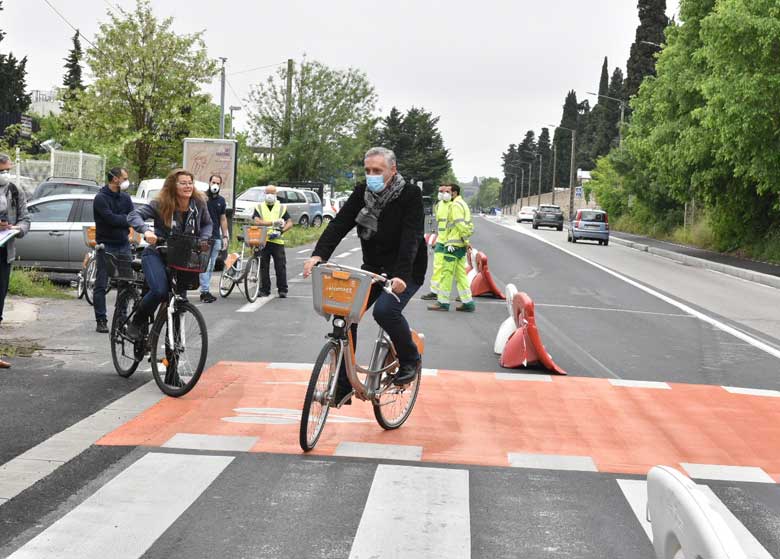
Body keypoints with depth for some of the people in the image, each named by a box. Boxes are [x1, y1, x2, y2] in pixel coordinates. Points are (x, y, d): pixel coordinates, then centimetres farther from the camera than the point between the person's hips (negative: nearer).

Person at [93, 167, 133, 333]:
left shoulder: (125, 198, 12)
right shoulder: (101, 198, -7)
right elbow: (111, 219, -18)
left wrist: (119, 220, -14)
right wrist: (126, 219, -6)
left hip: (123, 245, 5)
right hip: (106, 246, -5)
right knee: (101, 285, -2)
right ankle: (101, 320, 1)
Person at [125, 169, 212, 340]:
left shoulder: (199, 204, -3)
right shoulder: (161, 204, -13)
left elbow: (207, 223, 13)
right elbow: (134, 215, -18)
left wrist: (203, 239, -7)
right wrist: (146, 230, -38)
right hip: (157, 254, -4)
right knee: (159, 290, -27)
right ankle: (136, 323, -3)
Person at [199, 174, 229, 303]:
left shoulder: (221, 200, 14)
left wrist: (225, 236, 14)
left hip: (216, 237, 6)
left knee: (211, 266, 8)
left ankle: (205, 291, 14)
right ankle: (204, 291, -11)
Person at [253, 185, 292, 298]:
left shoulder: (282, 208, 12)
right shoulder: (259, 207, 11)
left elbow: (290, 223, 5)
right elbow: (257, 222, -5)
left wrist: (281, 231, -12)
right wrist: (273, 223, -13)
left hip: (277, 241, 0)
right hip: (262, 241, 1)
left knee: (280, 266, -3)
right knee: (263, 267, 3)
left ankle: (282, 290, 4)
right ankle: (264, 290, 11)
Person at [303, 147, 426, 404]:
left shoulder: (410, 195, -15)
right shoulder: (362, 193, 0)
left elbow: (411, 238, -26)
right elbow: (339, 224, -11)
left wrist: (401, 275, -40)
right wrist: (318, 255, -28)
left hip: (405, 271, -5)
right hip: (373, 268, 6)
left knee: (385, 310, -31)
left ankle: (410, 360, -3)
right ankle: (342, 387, -1)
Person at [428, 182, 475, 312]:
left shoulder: (455, 205, -11)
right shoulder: (462, 204, 21)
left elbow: (460, 224, -19)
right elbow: (467, 224, 21)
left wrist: (466, 240, -19)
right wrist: (466, 240, 16)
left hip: (453, 244, -10)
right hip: (461, 244, 10)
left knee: (447, 272, -5)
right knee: (460, 273, 10)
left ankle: (443, 302, -3)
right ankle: (468, 303, 8)